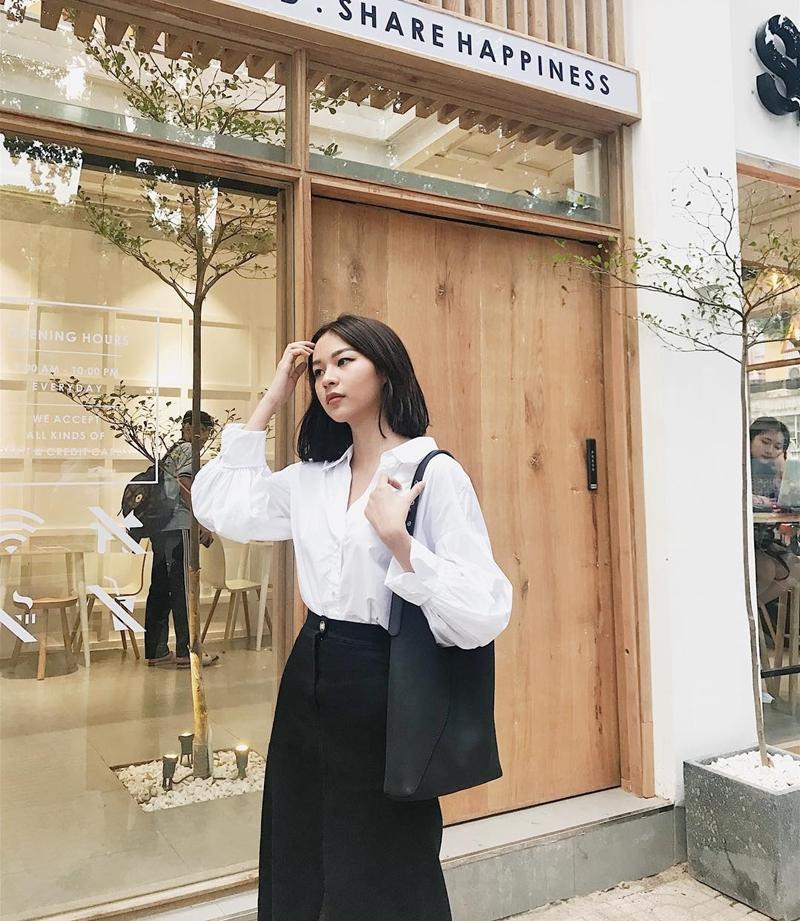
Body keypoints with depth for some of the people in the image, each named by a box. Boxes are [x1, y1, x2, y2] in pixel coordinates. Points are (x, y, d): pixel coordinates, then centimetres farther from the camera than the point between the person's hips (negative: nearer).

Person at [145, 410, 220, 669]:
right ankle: (185, 652, -1)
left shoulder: (171, 451, 24)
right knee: (183, 588, -5)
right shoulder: (188, 450, -4)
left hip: (160, 528, 9)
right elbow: (186, 490, -15)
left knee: (160, 588, 9)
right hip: (179, 526, -9)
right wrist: (203, 524, -14)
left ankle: (156, 651, 13)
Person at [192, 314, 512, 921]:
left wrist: (397, 540, -31)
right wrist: (272, 400, 4)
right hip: (307, 679, 6)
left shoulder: (435, 474, -14)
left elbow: (484, 614, -18)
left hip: (379, 687, -6)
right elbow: (218, 508, 4)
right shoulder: (312, 478, 7)